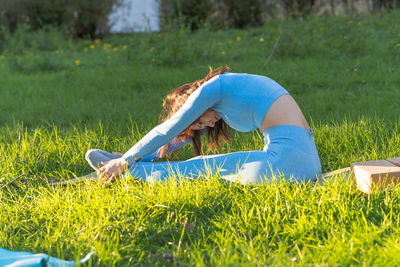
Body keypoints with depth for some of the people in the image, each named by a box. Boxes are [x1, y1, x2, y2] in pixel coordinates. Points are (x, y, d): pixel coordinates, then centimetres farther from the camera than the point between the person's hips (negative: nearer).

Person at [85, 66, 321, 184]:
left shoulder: (211, 87, -1)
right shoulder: (229, 84, 25)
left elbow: (168, 130, 7)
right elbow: (184, 135, 33)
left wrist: (125, 161, 16)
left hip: (286, 160, -8)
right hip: (309, 159, 8)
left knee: (198, 169, 7)